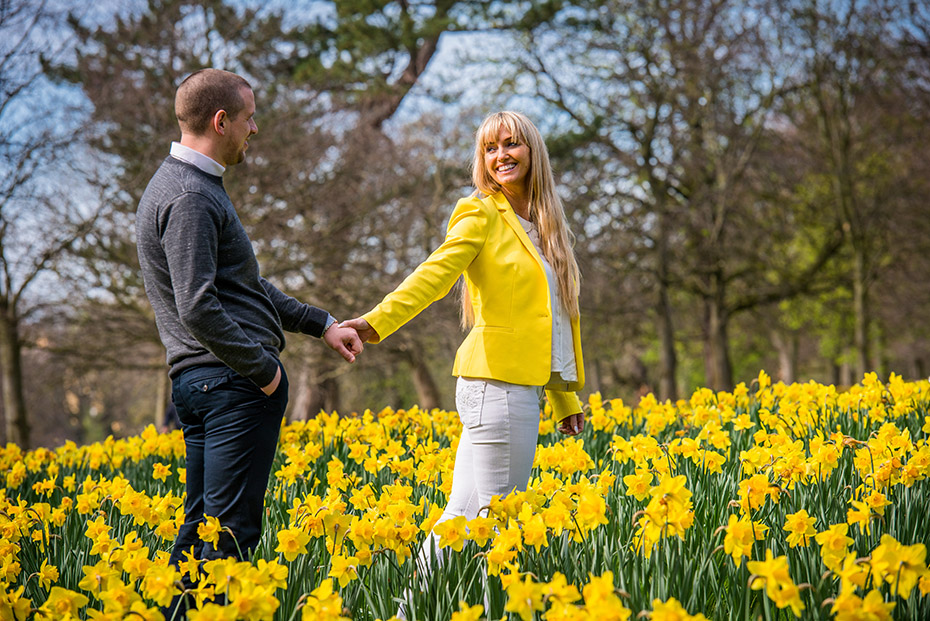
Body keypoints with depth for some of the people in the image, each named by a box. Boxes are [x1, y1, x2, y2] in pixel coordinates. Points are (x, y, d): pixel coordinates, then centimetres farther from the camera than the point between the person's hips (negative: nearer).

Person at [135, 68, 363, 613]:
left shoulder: (192, 185, 19)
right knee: (232, 531, -9)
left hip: (198, 383, 11)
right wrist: (264, 368, -14)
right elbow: (199, 309, -22)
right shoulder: (190, 197, -15)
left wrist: (322, 323, 20)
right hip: (235, 382, -11)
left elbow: (243, 285, 25)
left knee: (200, 527, 12)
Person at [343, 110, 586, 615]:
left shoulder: (543, 225, 19)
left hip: (524, 385, 7)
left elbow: (558, 316, 22)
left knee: (463, 514, 8)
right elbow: (436, 272, -18)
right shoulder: (481, 215, -3)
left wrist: (566, 398, 23)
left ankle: (413, 609, 13)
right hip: (496, 381, -7)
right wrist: (378, 320, -35)